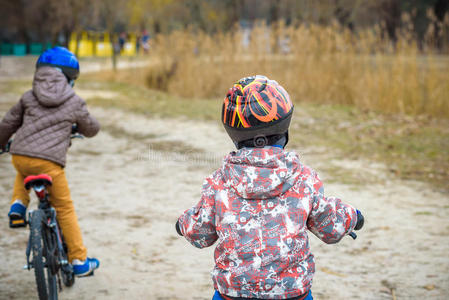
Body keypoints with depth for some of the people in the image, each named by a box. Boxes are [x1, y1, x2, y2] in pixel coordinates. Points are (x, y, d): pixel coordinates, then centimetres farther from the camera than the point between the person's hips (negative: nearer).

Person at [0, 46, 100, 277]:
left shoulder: (29, 97, 15)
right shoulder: (74, 102, 8)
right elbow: (92, 129, 22)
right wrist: (76, 126, 45)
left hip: (19, 156, 3)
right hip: (49, 162, -3)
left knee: (23, 172, 41)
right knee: (64, 209, 10)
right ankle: (79, 261, 13)